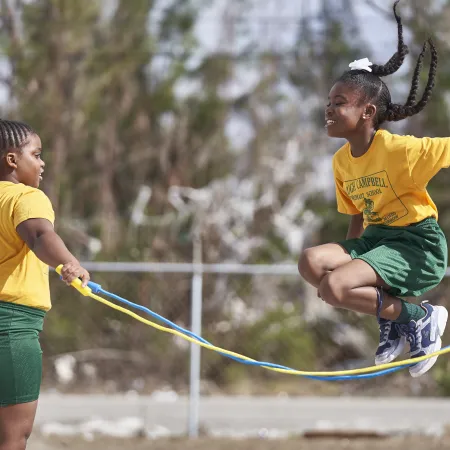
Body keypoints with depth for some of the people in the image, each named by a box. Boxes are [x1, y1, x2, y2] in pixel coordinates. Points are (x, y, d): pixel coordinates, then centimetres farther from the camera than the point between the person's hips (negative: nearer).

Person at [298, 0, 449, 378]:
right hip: (375, 239, 8)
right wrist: (348, 263, 9)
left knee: (333, 287, -26)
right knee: (311, 262, -18)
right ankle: (391, 318, -2)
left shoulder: (399, 149, -16)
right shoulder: (342, 162, 8)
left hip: (418, 244, -8)